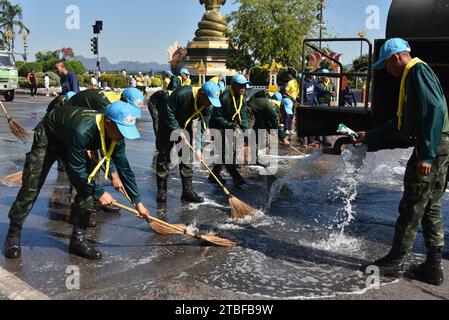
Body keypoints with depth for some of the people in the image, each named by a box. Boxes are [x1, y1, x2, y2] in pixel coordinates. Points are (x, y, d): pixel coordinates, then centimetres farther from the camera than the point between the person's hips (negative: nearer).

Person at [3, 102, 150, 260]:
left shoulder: (116, 136, -23)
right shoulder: (81, 130, -45)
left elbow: (124, 169, -13)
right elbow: (77, 170, -36)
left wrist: (138, 202, -10)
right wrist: (99, 192, -26)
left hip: (70, 141, 6)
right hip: (47, 137, -6)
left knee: (87, 186, -8)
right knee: (31, 188, -8)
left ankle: (78, 239, 2)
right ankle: (13, 235, 11)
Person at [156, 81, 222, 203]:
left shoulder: (209, 106, -17)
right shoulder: (181, 94, -33)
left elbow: (203, 127, -15)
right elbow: (169, 113, -27)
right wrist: (177, 131, -28)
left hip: (186, 125, 5)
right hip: (168, 124, -5)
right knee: (164, 157, -2)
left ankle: (188, 190, 7)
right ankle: (161, 191, 7)